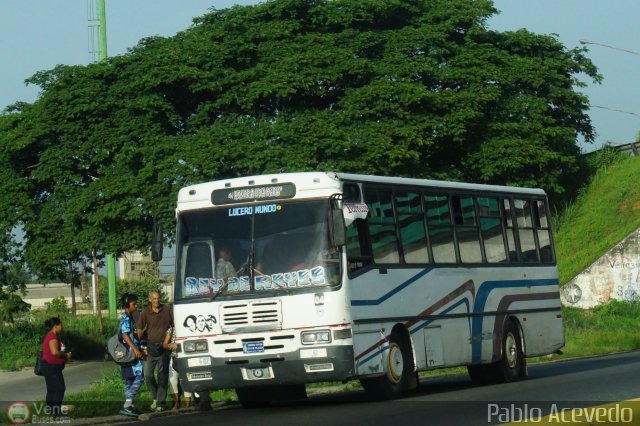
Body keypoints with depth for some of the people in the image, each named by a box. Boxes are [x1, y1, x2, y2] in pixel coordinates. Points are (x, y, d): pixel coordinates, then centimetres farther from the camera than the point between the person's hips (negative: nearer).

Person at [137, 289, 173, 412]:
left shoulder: (167, 310, 0)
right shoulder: (145, 312, -1)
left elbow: (174, 326, 8)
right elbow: (140, 330, 1)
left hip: (164, 347, -1)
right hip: (151, 347, 1)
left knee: (162, 375, -1)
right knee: (148, 375, 0)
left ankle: (160, 402, 4)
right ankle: (155, 397, 21)